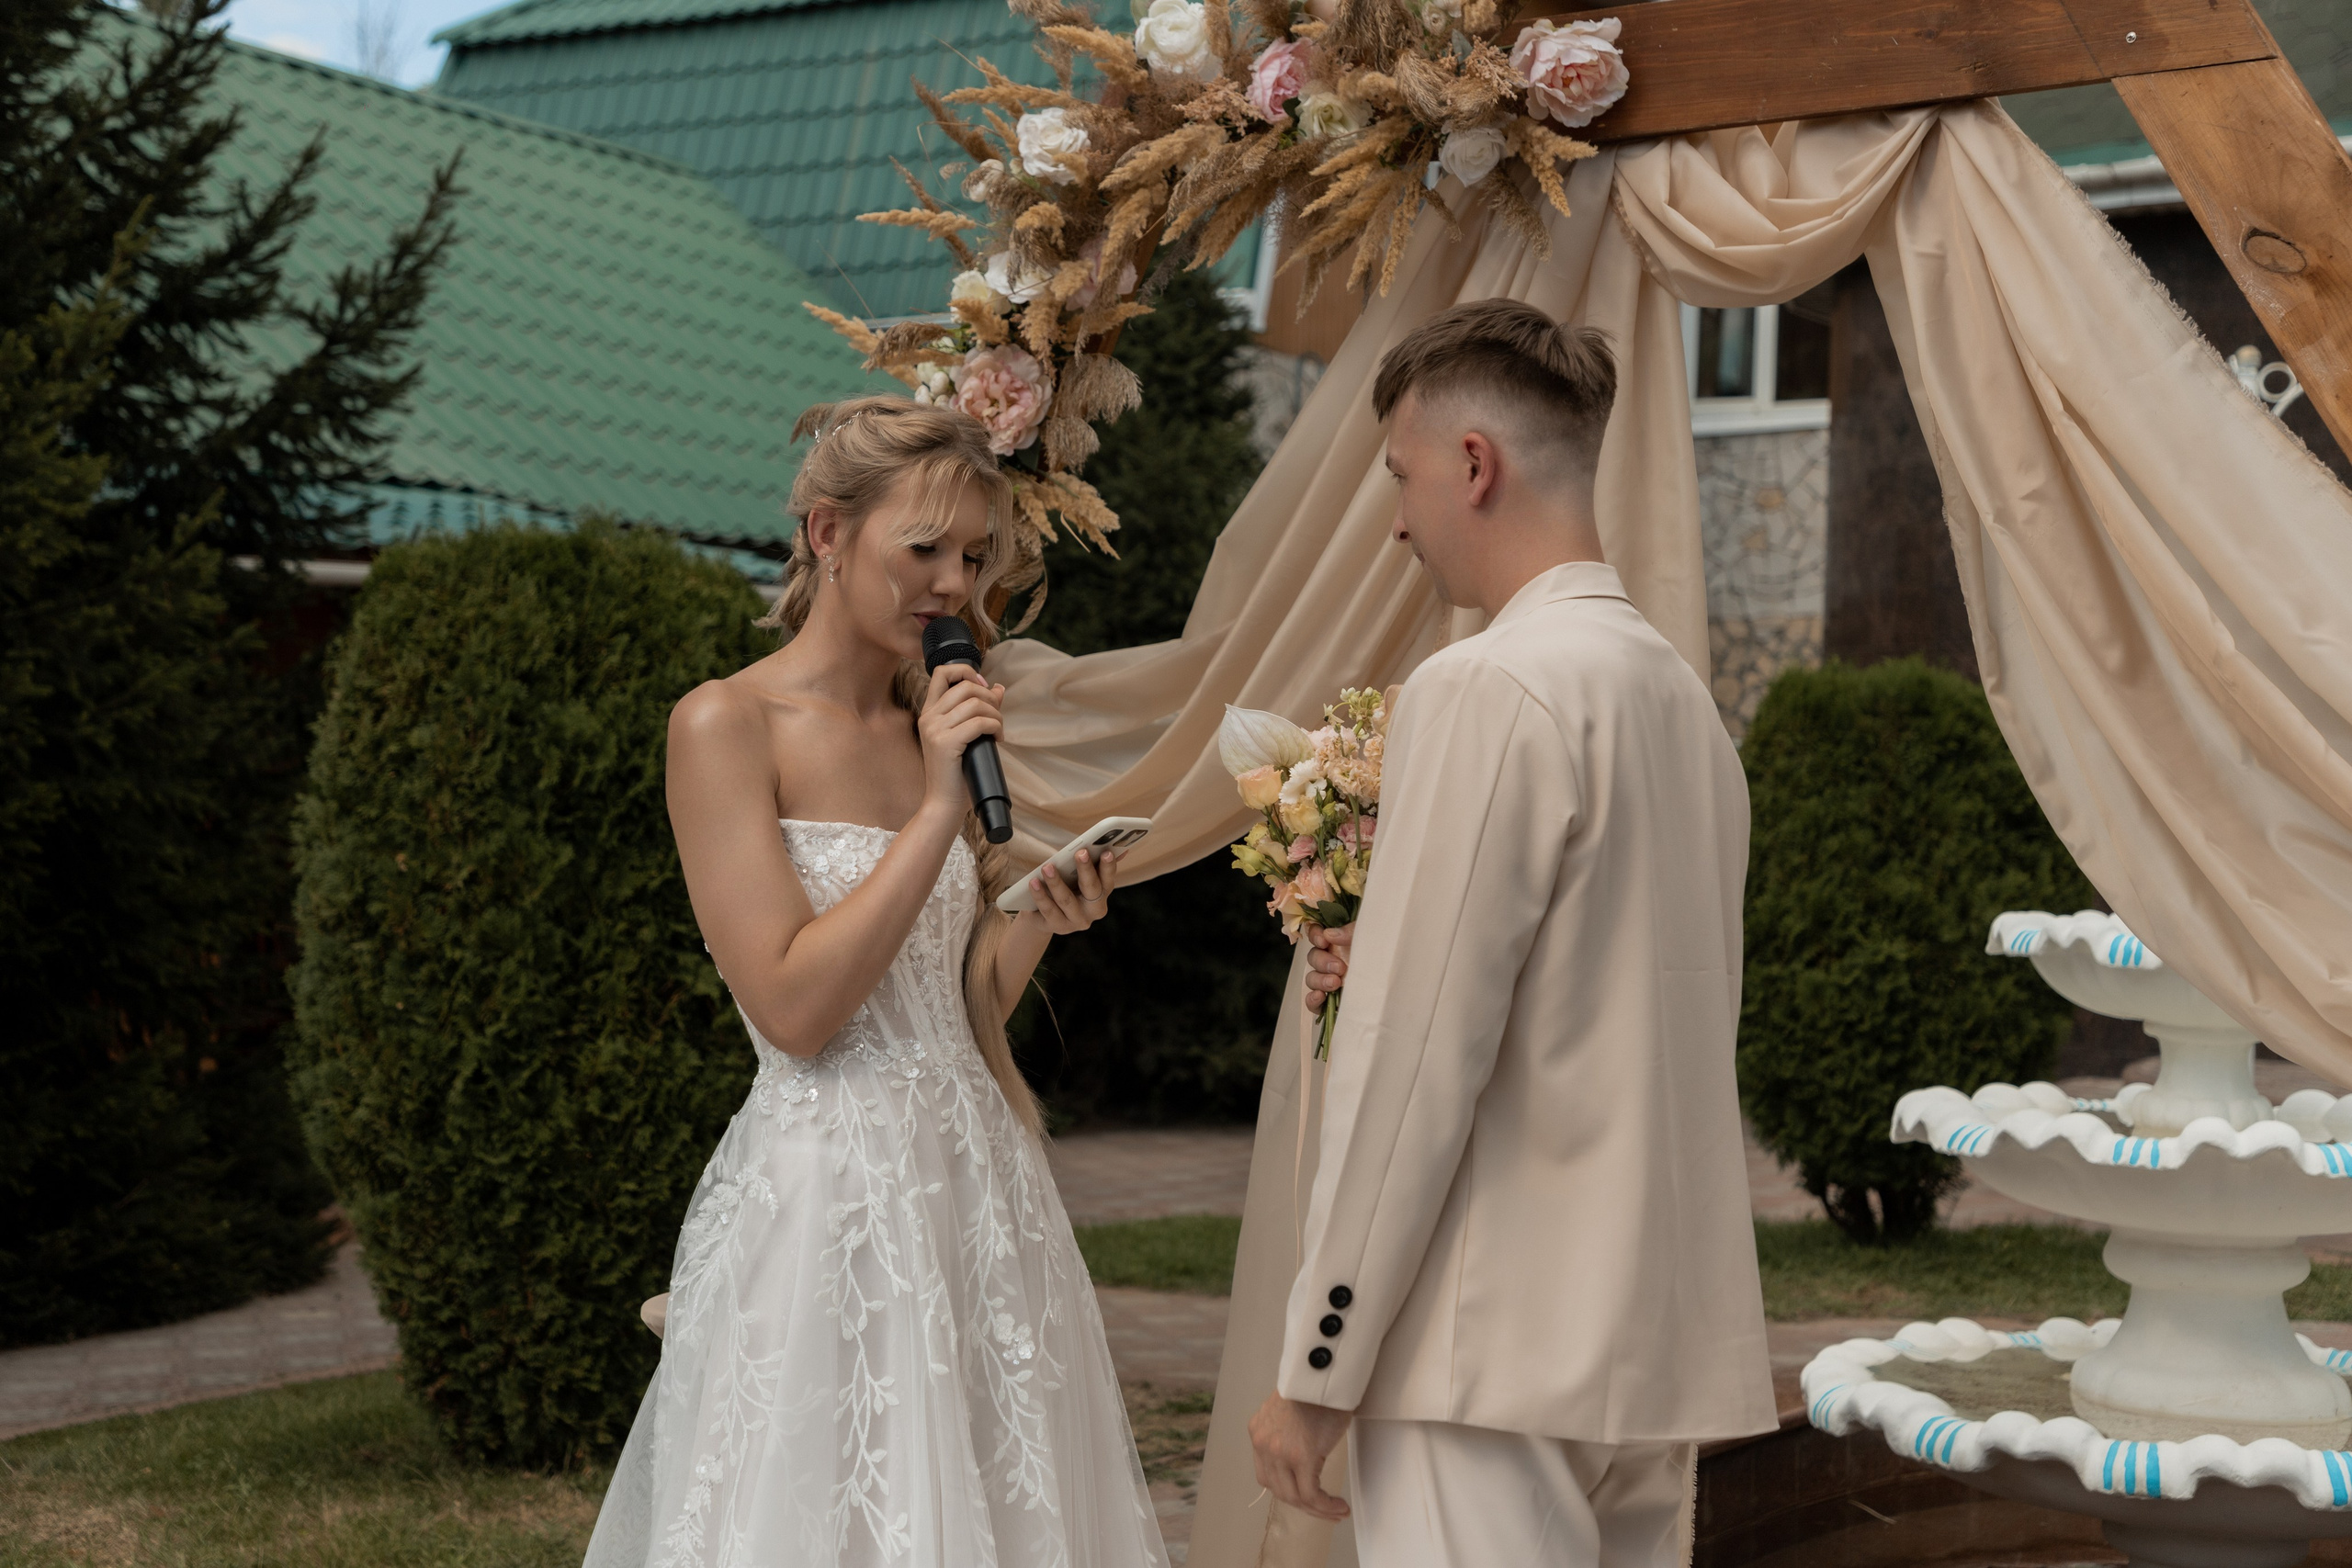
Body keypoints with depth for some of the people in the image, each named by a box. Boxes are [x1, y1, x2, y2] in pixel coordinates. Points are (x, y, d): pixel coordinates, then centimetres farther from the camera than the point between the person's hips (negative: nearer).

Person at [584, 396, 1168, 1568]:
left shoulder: (934, 729, 12)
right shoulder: (725, 725, -8)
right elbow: (795, 1008, -16)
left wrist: (1035, 920, -3)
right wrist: (939, 814, -16)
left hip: (975, 1186, 7)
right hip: (825, 1196, -7)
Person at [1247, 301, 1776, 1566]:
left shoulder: (1488, 689, -13)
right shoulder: (1684, 698, 12)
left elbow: (1417, 1066, -16)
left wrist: (1316, 1374, -11)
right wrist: (1395, 970, 17)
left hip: (1503, 1356, -8)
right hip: (1661, 1355, 9)